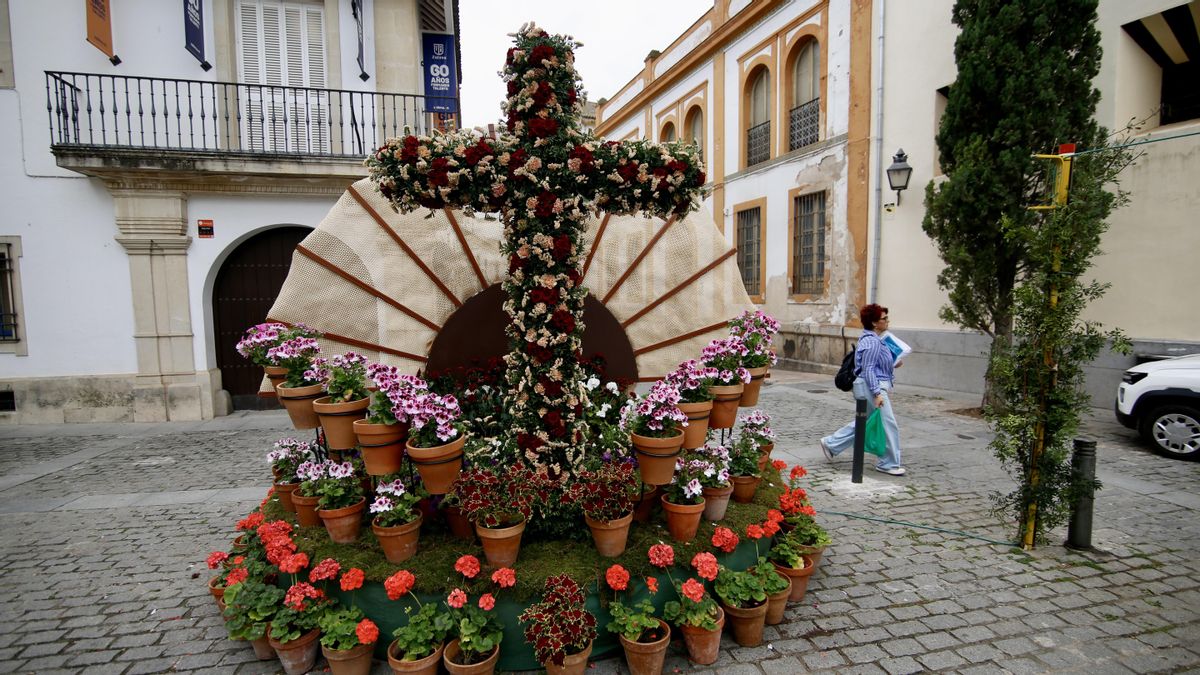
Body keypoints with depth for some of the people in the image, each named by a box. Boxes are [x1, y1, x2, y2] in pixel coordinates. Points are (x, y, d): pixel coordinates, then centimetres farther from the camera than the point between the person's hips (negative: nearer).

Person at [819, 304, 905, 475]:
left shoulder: (872, 339, 14)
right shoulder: (872, 342, -18)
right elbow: (868, 370, -22)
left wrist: (892, 366, 21)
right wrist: (877, 393, -25)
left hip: (877, 385, 11)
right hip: (872, 386, -11)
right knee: (888, 424, -1)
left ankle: (831, 444, 24)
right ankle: (889, 463, 11)